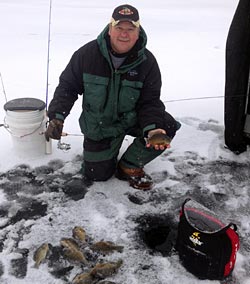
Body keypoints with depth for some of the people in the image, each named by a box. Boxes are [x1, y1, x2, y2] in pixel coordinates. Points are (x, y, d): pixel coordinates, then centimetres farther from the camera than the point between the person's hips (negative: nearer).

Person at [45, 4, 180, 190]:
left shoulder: (147, 61, -16)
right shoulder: (87, 53, -17)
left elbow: (149, 101, -15)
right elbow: (67, 86, -9)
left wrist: (151, 128, -34)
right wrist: (57, 116, -23)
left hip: (132, 118, 1)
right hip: (98, 125, 0)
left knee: (167, 127, -26)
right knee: (96, 175, 3)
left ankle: (130, 166, -1)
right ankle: (112, 147, 38)